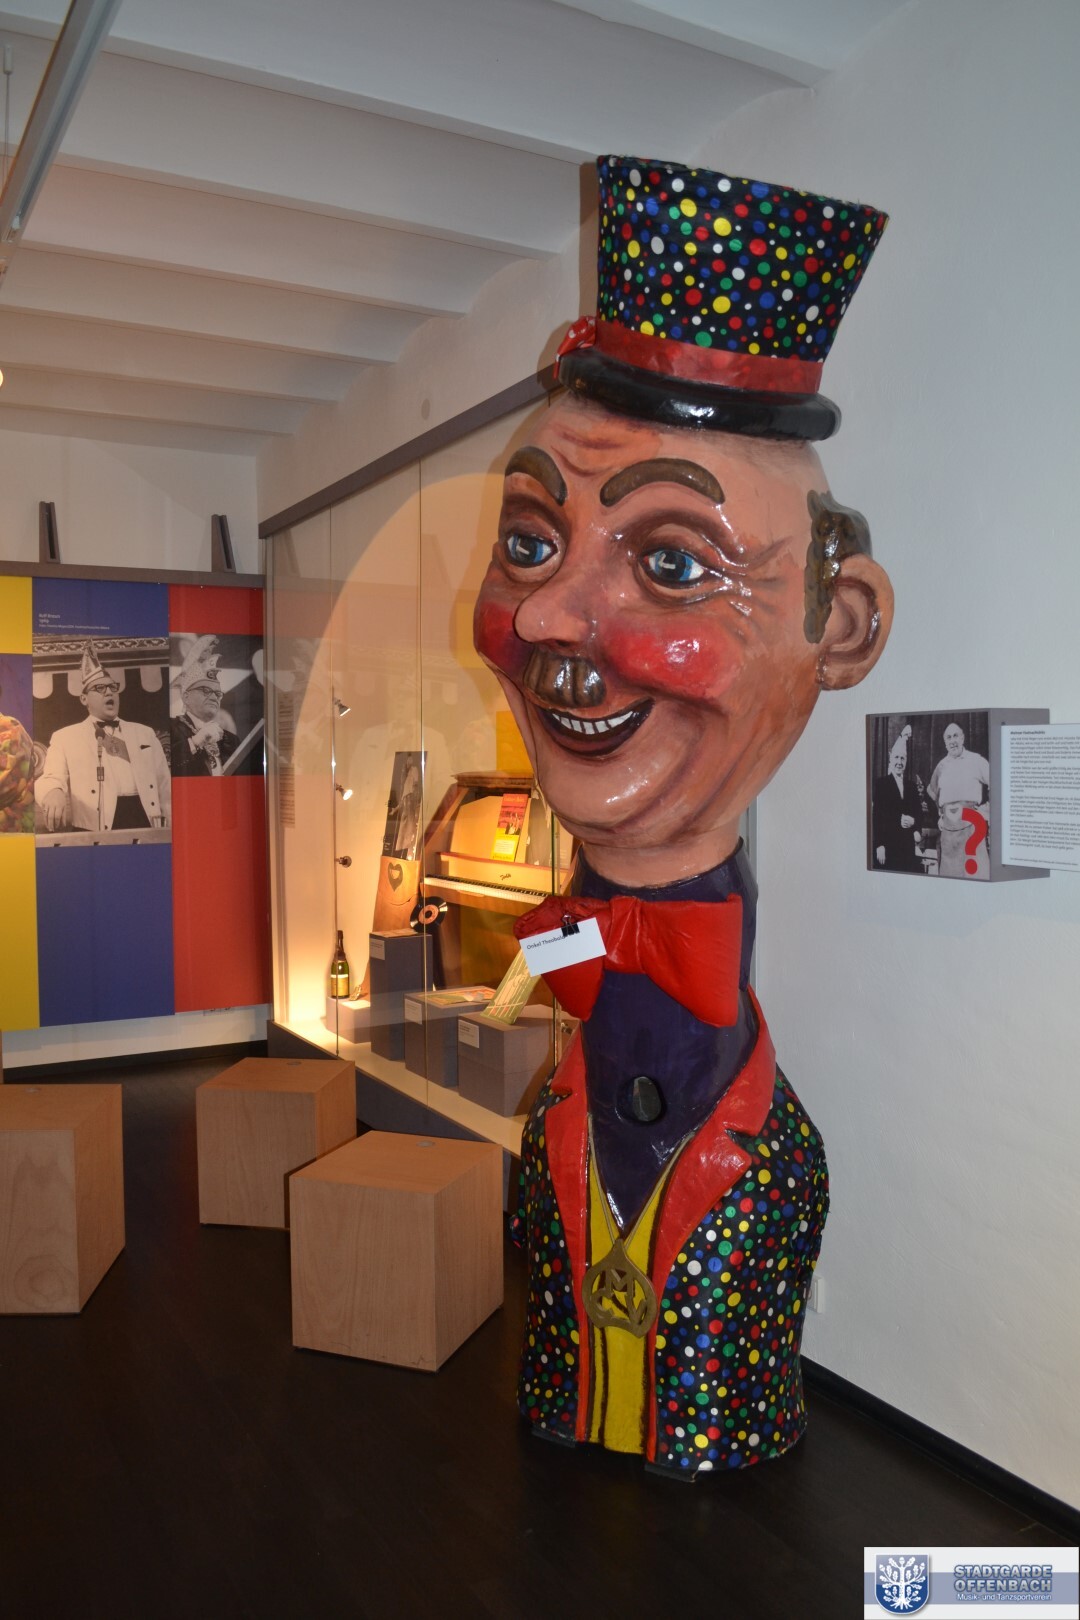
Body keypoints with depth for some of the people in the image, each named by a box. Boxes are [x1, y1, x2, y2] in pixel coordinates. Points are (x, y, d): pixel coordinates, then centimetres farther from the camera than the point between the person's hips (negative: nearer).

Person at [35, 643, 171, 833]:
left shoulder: (145, 733, 21)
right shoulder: (64, 737, 14)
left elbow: (165, 787, 19)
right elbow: (52, 779, 1)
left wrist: (173, 831, 8)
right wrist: (54, 793, -23)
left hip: (144, 821, 2)